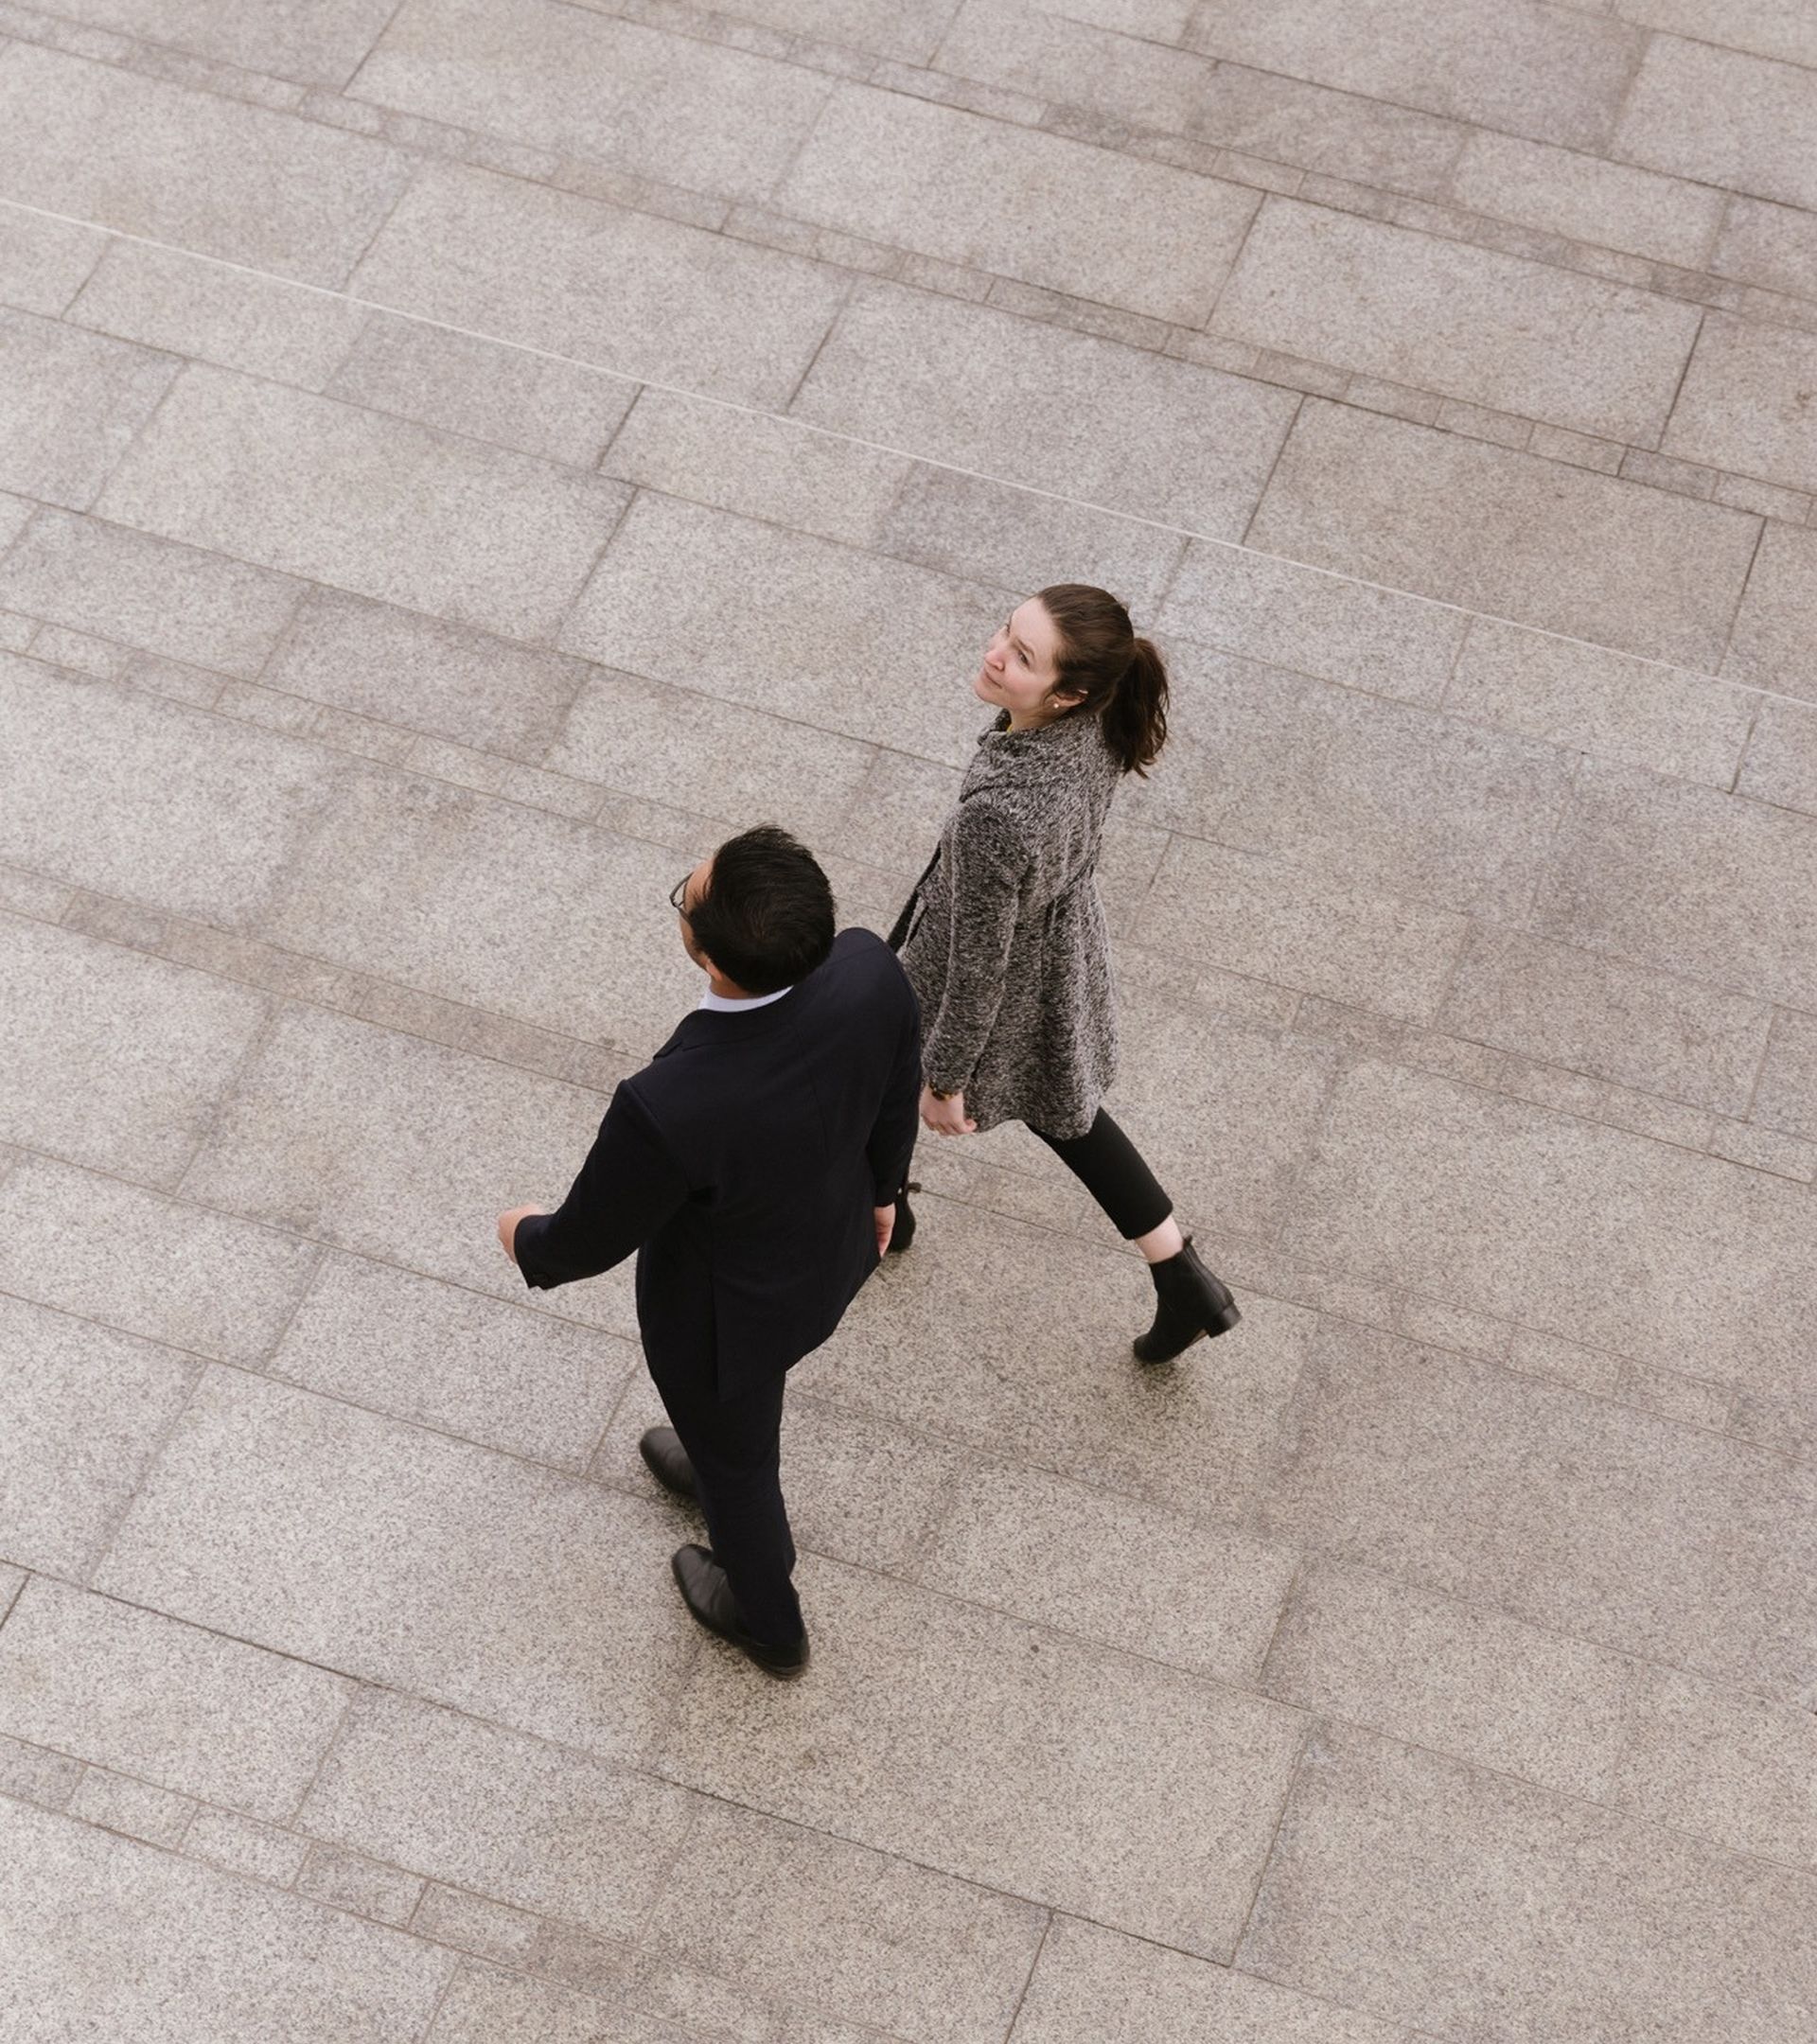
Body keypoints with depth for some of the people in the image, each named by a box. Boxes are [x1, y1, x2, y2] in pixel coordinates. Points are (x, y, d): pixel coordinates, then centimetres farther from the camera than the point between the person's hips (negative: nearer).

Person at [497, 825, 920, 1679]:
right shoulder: (868, 969, -32)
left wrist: (529, 1241, 0)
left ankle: (768, 1620, 59)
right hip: (835, 1250, 5)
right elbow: (898, 1095, -9)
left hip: (724, 1311, -4)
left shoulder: (667, 1107, -46)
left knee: (733, 1450, 29)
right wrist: (879, 1185, 14)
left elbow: (593, 1239, -24)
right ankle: (726, 1462, 72)